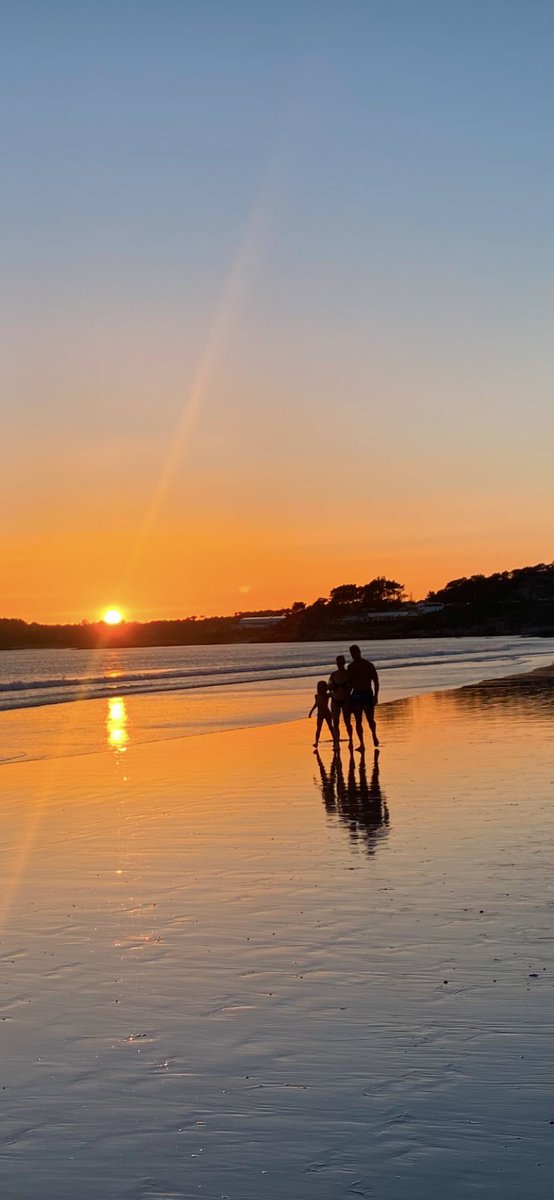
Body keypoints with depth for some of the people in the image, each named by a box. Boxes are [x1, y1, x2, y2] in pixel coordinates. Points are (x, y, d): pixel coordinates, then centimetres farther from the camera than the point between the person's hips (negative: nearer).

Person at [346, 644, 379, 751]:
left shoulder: (369, 665, -4)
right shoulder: (350, 667, 7)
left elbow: (376, 681, -3)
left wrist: (375, 696, -12)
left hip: (368, 695, -3)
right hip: (356, 695, 3)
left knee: (370, 720, -2)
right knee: (358, 721, -1)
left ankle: (374, 735, 28)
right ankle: (361, 744, 5)